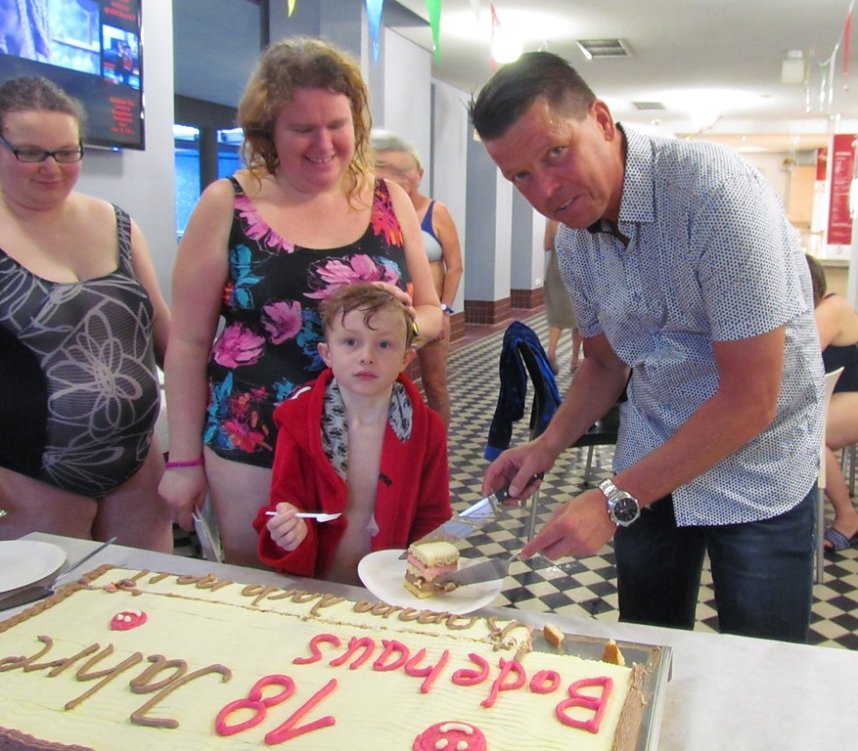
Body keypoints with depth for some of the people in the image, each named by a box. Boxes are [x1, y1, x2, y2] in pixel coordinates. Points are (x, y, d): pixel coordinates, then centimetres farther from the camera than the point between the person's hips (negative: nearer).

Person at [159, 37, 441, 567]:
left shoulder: (390, 200, 4)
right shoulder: (227, 205, -3)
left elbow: (432, 314, 12)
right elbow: (189, 343, 0)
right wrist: (184, 459, 1)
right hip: (253, 449, -2)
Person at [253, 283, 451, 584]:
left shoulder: (427, 429, -1)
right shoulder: (298, 421, -3)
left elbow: (431, 521, 5)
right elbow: (286, 506, -1)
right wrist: (288, 534, -21)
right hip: (315, 591, 1)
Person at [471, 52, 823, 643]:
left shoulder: (715, 189, -25)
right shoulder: (573, 237, -3)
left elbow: (751, 399, -25)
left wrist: (616, 501, -24)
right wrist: (548, 446, -6)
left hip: (756, 469, -5)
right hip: (650, 465, 6)